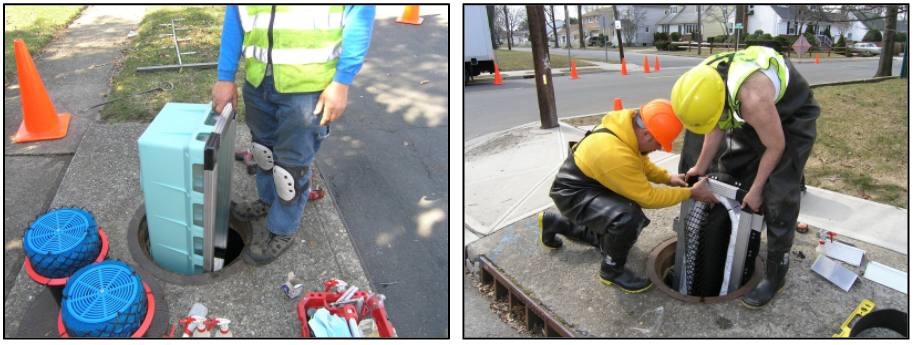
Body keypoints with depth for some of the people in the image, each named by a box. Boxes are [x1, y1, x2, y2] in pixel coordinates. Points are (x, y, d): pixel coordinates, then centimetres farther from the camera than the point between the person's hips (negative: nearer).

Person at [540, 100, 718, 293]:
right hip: (573, 195, -10)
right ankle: (612, 271, -9)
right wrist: (691, 193, -16)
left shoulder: (631, 123, -10)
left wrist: (667, 178, -1)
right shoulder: (614, 153, -37)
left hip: (594, 186, 10)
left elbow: (641, 162, 13)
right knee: (628, 217, -35)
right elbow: (648, 197, -25)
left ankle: (556, 224, 38)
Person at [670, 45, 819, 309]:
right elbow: (717, 129, 0)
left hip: (791, 120, -7)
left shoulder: (752, 98, -43)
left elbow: (775, 146, -26)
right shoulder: (702, 83, -20)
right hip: (749, 119, 8)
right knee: (728, 177, 7)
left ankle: (776, 276, -1)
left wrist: (755, 190, -13)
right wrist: (701, 168, 8)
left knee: (779, 196, -12)